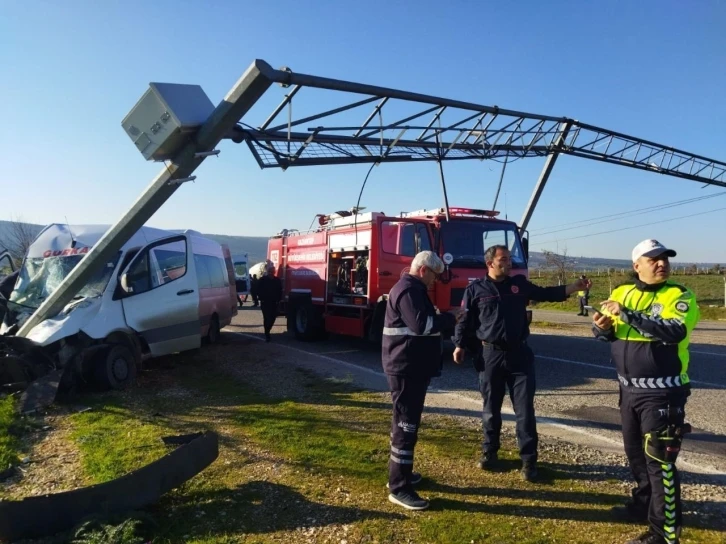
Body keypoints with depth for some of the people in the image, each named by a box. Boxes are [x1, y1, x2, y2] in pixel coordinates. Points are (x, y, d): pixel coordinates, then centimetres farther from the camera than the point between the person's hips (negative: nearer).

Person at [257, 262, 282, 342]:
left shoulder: (277, 280, 6)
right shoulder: (263, 280, -2)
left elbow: (280, 291, 8)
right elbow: (259, 290, -1)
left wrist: (278, 300, 0)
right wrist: (261, 299, -9)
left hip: (274, 303, 3)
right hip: (265, 303, -3)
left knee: (273, 318, 6)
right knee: (267, 318, -6)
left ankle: (267, 331, 29)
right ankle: (267, 334, -1)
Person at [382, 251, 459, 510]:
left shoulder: (412, 289, 18)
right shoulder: (409, 290, -17)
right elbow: (421, 325, -27)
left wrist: (440, 317, 7)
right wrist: (450, 318, -17)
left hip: (411, 366, 12)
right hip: (406, 367, -12)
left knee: (404, 420, 19)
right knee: (407, 424, -8)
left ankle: (398, 473, 31)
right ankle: (399, 488, -1)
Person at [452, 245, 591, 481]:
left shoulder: (520, 284, 7)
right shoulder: (475, 289, -1)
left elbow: (547, 294, 15)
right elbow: (465, 320, 3)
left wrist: (575, 286, 5)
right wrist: (459, 345, -3)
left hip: (519, 354, 2)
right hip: (490, 355, -2)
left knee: (525, 409, 2)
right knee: (491, 408, 10)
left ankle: (528, 460, 11)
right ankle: (489, 452, 27)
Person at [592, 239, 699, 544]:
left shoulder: (679, 296, -11)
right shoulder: (622, 292, 5)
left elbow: (674, 331, -29)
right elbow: (607, 334, 10)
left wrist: (628, 315, -30)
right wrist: (602, 327, -14)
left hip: (662, 393, -6)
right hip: (629, 389, 6)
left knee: (659, 460, -2)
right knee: (635, 452, 20)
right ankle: (644, 504, 40)